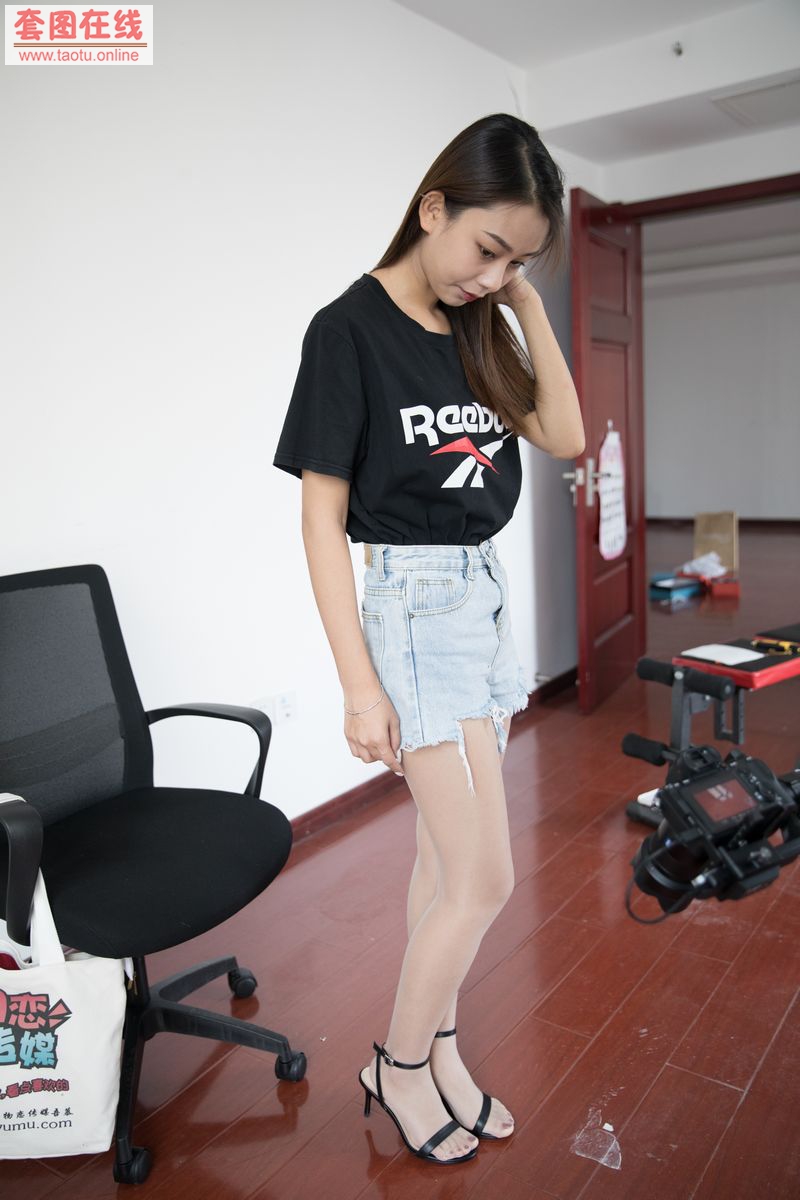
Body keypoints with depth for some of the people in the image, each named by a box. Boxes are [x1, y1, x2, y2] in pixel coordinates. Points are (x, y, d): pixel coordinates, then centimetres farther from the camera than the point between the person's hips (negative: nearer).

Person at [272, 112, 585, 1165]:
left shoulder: (479, 325, 8)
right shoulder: (350, 329, -12)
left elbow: (565, 437, 4)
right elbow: (322, 518, -14)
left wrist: (526, 301, -2)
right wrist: (361, 686, -16)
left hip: (487, 594, 7)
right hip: (413, 605, -6)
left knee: (447, 854, 14)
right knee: (485, 878, -2)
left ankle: (434, 1048, 33)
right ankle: (399, 1066, 23)